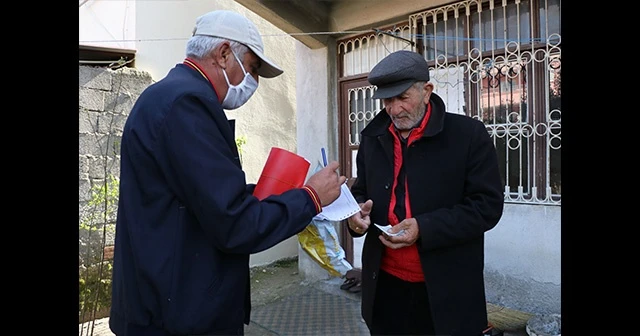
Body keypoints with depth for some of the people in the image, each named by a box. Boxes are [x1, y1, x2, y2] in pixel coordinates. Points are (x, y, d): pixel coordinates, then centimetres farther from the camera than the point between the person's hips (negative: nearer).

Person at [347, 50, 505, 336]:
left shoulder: (469, 134, -8)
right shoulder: (373, 137, 6)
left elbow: (488, 205, -10)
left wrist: (424, 228, -21)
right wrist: (358, 212, -8)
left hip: (447, 287, -3)